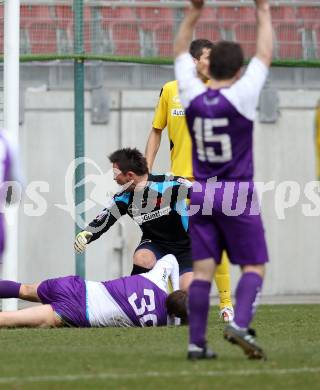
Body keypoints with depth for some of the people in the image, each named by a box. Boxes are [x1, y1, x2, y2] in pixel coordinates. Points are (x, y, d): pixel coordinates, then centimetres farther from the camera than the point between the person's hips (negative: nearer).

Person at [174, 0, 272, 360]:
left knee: (202, 269, 3)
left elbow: (180, 53, 13)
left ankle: (196, 342, -1)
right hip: (238, 195, -4)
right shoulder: (241, 97, -13)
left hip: (201, 195, 4)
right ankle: (240, 324, -19)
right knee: (254, 266, 3)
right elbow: (264, 55, -1)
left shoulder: (192, 96, -3)